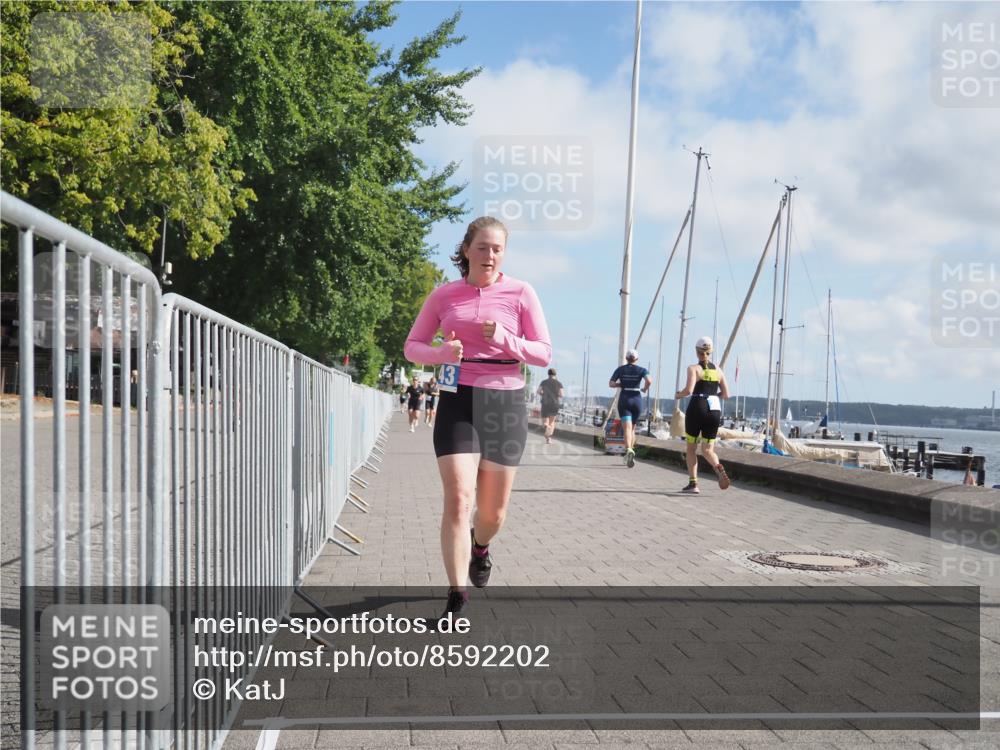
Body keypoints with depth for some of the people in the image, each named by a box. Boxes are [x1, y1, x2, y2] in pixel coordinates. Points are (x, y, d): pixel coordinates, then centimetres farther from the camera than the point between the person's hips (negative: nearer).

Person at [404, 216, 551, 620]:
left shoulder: (521, 293, 0)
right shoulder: (444, 295, 4)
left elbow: (544, 354, 0)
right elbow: (412, 345, 9)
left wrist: (504, 340, -18)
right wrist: (439, 353, -14)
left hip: (504, 403, 0)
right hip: (457, 402, 0)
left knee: (493, 511, 10)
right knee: (458, 500, -15)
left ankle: (480, 546, 46)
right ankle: (457, 597, -8)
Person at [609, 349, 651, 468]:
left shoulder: (621, 369, 4)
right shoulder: (642, 370, 2)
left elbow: (611, 384, 0)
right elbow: (649, 381, -16)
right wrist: (645, 389, 3)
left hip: (624, 400, -1)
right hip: (637, 400, 1)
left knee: (627, 428, -12)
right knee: (632, 428, 19)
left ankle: (629, 450, -37)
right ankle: (630, 452, 22)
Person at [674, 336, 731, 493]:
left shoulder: (694, 368, -5)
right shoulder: (718, 370, 9)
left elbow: (688, 390, -17)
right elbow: (726, 394, 7)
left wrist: (678, 395, 3)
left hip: (697, 409, -4)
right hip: (715, 410, 4)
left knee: (691, 448, 11)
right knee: (707, 450, 9)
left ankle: (693, 483, 7)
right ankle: (719, 467, -23)